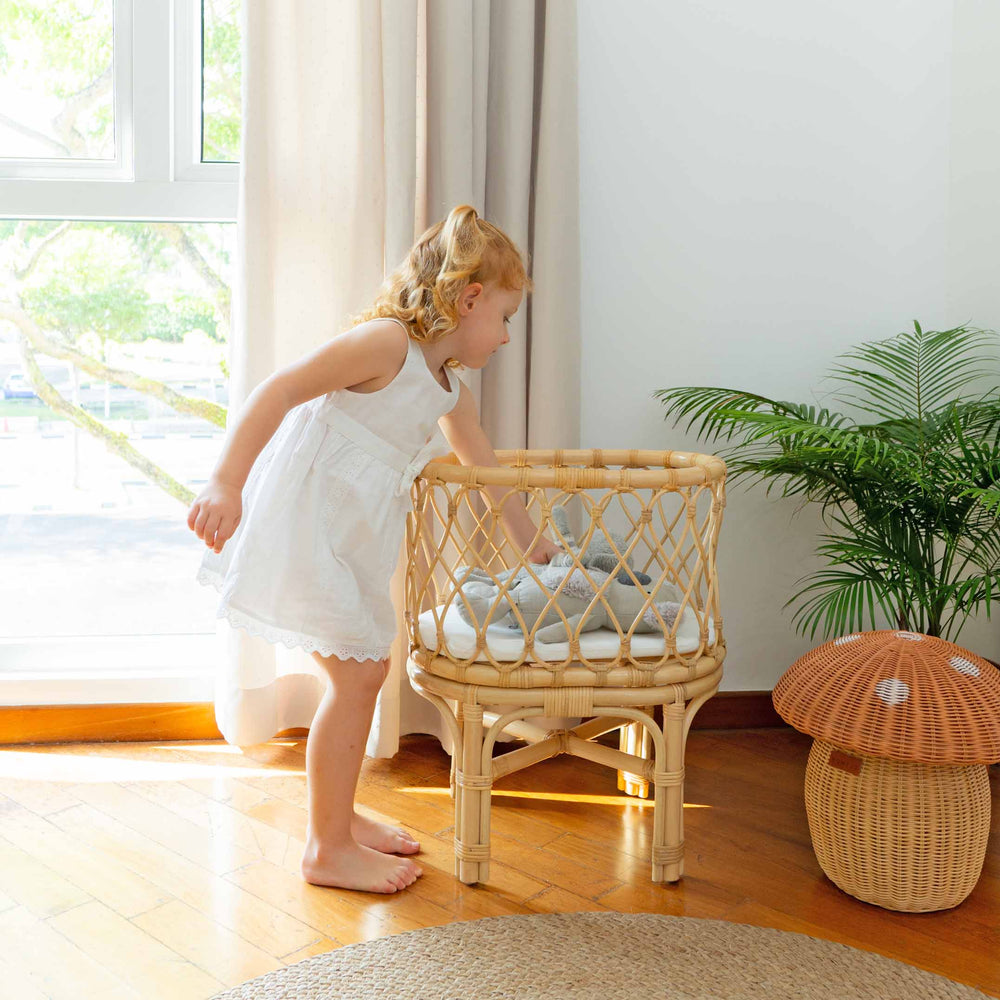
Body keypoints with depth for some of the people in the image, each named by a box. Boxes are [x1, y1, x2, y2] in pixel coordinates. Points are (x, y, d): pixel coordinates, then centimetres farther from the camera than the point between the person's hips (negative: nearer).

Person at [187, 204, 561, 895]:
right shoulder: (386, 343, -16)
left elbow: (487, 470, 23)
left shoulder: (450, 391, 12)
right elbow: (279, 392, -22)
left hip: (351, 539, 10)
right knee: (357, 675, -6)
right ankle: (328, 849, 9)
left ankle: (339, 816, 34)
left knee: (365, 670, 16)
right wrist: (225, 486, -30)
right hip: (303, 522, -10)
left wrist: (533, 542, 30)